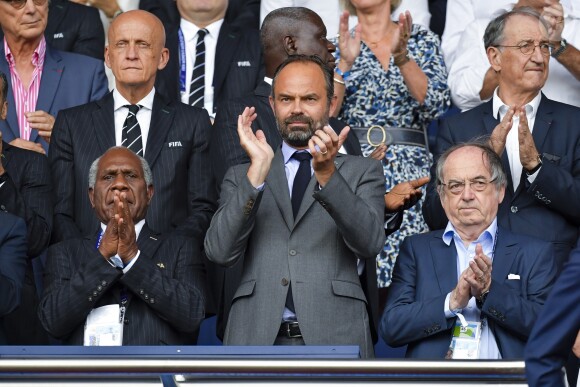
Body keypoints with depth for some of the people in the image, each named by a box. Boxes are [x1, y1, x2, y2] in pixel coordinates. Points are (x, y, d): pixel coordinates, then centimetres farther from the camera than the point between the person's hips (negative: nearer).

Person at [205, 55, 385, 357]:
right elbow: (220, 252, 1)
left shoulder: (360, 171, 14)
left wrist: (327, 174, -15)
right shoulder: (241, 177, 17)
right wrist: (257, 172, -8)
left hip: (335, 337, -1)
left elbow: (369, 243, -3)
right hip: (257, 339, 1)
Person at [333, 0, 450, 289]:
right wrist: (345, 62, -13)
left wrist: (401, 56, -15)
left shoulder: (423, 41, 11)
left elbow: (435, 103, -4)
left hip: (410, 172, 0)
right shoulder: (336, 44, 12)